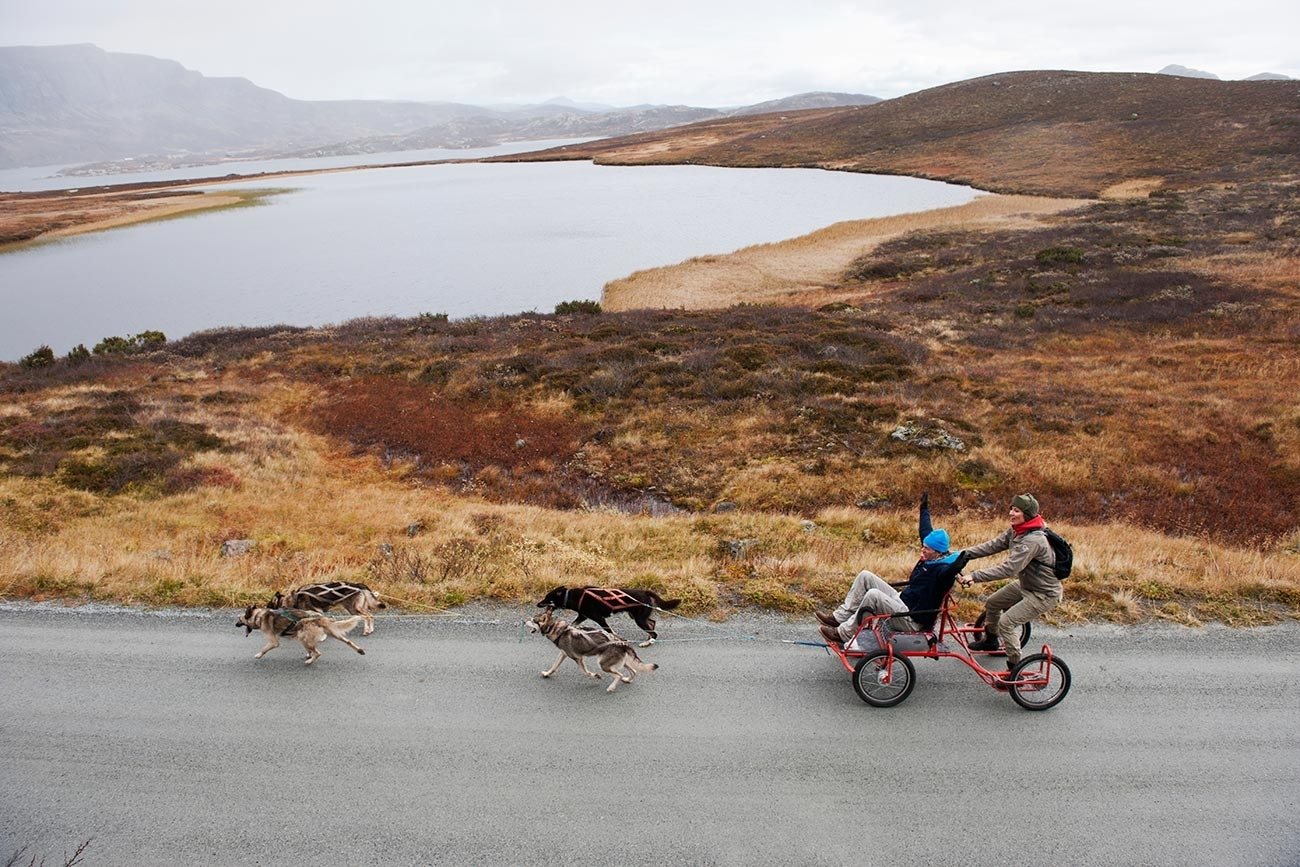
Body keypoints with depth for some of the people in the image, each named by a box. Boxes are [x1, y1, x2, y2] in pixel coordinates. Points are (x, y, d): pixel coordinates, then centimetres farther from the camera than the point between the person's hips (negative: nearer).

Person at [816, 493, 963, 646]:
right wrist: (924, 508, 31)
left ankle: (843, 634, -17)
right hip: (902, 600, 10)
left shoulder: (942, 569, -19)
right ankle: (840, 616, -1)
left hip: (913, 620, -10)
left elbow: (952, 569, -45)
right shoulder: (929, 560, 7)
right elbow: (926, 530, 21)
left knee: (873, 595, -31)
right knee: (865, 576, 1)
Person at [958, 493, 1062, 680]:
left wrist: (974, 576, -39)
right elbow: (992, 545, -2)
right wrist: (963, 554, -12)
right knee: (992, 603, 17)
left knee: (1006, 622, -15)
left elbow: (1008, 568, -38)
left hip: (1044, 594, -10)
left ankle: (1015, 670, 0)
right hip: (1025, 585, 10)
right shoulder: (1016, 531, -4)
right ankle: (990, 640, 41)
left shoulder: (1033, 541, -33)